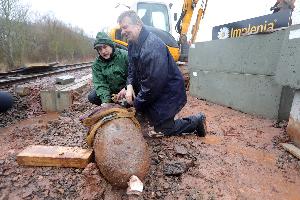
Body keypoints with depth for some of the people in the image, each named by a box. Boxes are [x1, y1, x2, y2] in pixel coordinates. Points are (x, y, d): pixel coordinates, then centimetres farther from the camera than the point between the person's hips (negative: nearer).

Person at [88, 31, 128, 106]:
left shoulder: (124, 55, -15)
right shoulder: (97, 64, -6)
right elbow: (100, 84, -14)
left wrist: (126, 88, -33)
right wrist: (105, 101, -30)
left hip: (125, 88, -3)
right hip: (110, 88, 3)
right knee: (92, 97, -13)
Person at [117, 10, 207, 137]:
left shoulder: (152, 47, -30)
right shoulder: (133, 43, 1)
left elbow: (153, 83, -29)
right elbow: (132, 68, 9)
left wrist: (137, 103, -16)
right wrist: (129, 86, -11)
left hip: (168, 93, -8)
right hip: (151, 92, 9)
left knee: (164, 129, 4)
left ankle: (197, 121, 21)